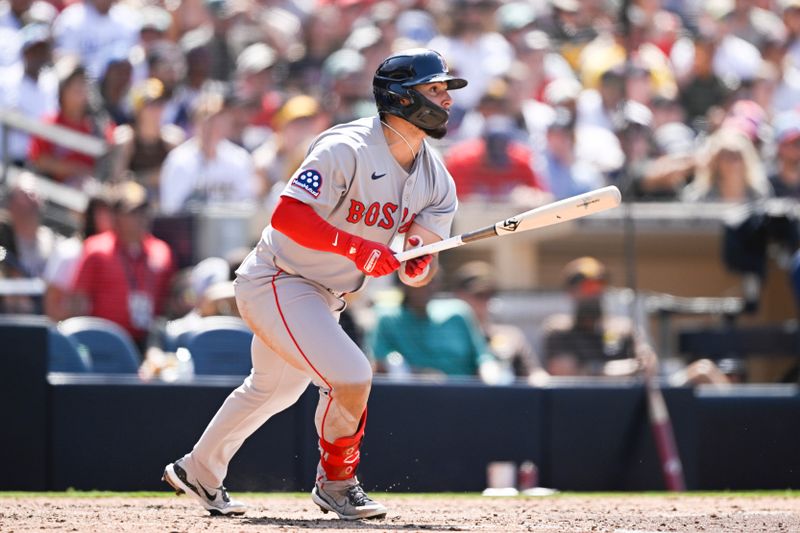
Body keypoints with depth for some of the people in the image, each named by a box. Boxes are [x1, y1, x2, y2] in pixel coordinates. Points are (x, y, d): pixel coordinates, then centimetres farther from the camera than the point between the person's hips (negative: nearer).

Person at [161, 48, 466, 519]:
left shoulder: (436, 179, -1)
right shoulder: (347, 149, -25)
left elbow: (417, 270, -1)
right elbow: (287, 216, -32)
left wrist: (419, 263, -25)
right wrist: (355, 246, -39)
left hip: (325, 298, 9)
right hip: (276, 282, -9)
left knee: (273, 388, 25)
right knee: (351, 375, -22)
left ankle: (200, 473, 44)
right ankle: (336, 483, 0)